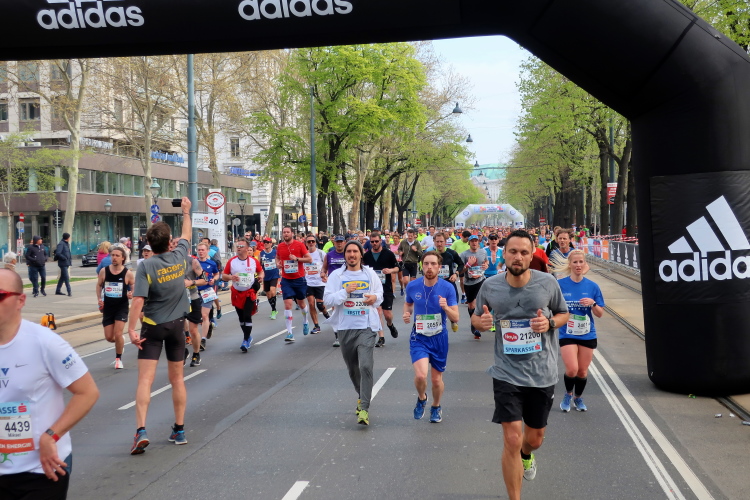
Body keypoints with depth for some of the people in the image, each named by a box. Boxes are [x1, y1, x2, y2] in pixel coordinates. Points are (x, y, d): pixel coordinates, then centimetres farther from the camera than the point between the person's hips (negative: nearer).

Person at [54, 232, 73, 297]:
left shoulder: (67, 244, 15)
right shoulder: (61, 244, -13)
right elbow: (58, 253, -22)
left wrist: (70, 258, 10)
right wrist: (64, 258, -18)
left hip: (67, 263, 9)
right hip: (63, 263, -9)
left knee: (62, 277, 14)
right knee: (66, 277, -12)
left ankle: (58, 291, 21)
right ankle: (69, 291, -15)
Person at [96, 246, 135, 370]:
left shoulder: (128, 274, -11)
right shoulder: (104, 271, -4)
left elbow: (135, 289, -1)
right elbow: (99, 285, 13)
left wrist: (132, 294, -23)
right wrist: (99, 299, 0)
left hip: (122, 307, -3)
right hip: (108, 307, 3)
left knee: (118, 335, -12)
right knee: (109, 337, 5)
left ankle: (118, 359, 11)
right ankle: (120, 342, 41)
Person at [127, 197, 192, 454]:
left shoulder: (146, 266, -14)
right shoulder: (179, 257, -3)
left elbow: (138, 300, -22)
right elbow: (186, 235, 18)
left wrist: (131, 329, -20)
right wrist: (186, 211, 32)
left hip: (152, 327, -4)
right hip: (177, 325, 4)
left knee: (145, 379, -6)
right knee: (177, 379, 13)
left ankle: (141, 430, -18)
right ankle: (179, 430, 19)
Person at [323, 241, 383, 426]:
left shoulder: (370, 274, 6)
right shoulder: (336, 275, 2)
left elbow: (380, 292, 18)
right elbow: (327, 300, -3)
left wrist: (375, 297, -6)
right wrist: (345, 292, -17)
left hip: (367, 327, -2)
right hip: (345, 327, 2)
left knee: (365, 365, -17)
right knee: (352, 367, 15)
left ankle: (364, 408, -15)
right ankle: (361, 396, 41)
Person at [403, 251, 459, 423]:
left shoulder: (447, 288, -11)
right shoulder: (412, 286, -7)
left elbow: (455, 319, -9)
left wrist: (446, 307, -28)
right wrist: (406, 313, -6)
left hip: (439, 338, 0)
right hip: (419, 338, 0)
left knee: (436, 379, 11)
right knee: (421, 375, -20)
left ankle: (436, 406, 42)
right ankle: (421, 398, 15)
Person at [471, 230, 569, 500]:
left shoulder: (548, 283, -8)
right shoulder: (490, 286, -7)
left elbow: (564, 314, 7)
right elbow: (476, 317, 8)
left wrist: (550, 322, -16)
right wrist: (481, 322, -16)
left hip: (542, 374, 1)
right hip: (507, 374, -1)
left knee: (535, 438, 18)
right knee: (512, 440, -10)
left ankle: (526, 455, 56)